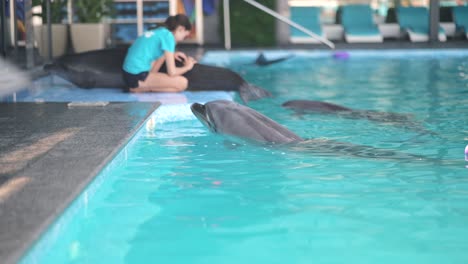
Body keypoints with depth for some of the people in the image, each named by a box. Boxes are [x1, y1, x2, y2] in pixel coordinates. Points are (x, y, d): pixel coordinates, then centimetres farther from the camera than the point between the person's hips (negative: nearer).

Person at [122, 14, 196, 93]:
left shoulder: (159, 31, 15)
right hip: (137, 77, -9)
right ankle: (140, 88, -7)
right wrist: (187, 67, 9)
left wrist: (171, 54, 25)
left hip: (129, 74, 9)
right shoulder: (168, 36, -10)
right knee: (182, 83, -10)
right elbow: (172, 72, -10)